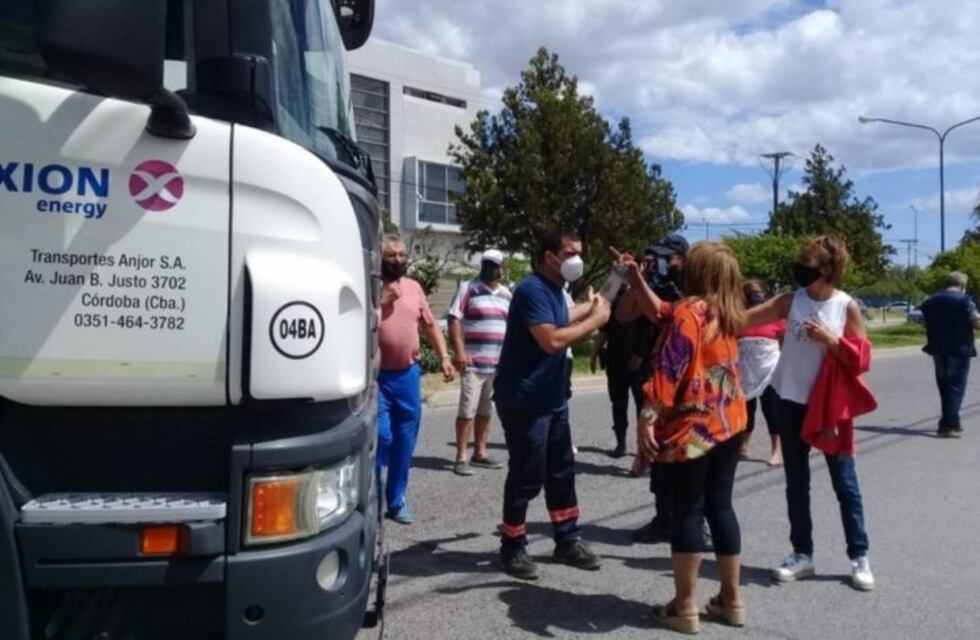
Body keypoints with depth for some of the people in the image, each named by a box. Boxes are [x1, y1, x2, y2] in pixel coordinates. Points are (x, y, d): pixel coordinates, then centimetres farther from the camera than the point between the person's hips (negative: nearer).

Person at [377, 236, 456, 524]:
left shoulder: (414, 287, 10)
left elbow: (430, 325, 16)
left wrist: (444, 357, 7)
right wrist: (384, 300, -17)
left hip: (408, 374, 5)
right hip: (377, 376, -5)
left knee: (405, 441, 9)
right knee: (382, 436, -8)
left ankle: (397, 500, 21)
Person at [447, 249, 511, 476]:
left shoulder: (506, 293, 14)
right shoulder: (468, 288, -3)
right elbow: (454, 319, -9)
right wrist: (459, 351, -17)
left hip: (499, 363, 6)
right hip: (474, 362, -5)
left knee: (486, 411, 12)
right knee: (467, 410, -5)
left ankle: (480, 453, 21)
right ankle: (461, 458, 0)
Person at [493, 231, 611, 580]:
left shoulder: (554, 289, 12)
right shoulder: (532, 289, -19)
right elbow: (551, 340, -28)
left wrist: (589, 308, 23)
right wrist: (594, 320, -19)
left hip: (552, 398, 10)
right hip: (524, 401, -10)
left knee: (561, 472, 16)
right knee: (526, 477, -1)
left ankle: (568, 541, 28)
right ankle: (513, 548, 14)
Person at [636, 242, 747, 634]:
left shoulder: (689, 311, -14)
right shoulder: (728, 313, 10)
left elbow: (670, 368, -21)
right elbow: (663, 315, 21)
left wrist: (648, 416, -21)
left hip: (691, 426, -8)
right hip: (729, 423, 8)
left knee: (687, 512, 1)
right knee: (720, 506, 14)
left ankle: (685, 608, 9)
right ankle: (731, 600, 23)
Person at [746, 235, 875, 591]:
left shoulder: (847, 307, -7)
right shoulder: (790, 301, -1)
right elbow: (743, 319, -6)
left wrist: (830, 340, -20)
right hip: (791, 403, 3)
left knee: (845, 483, 5)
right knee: (796, 484, 10)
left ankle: (859, 557, 18)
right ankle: (802, 554, 22)